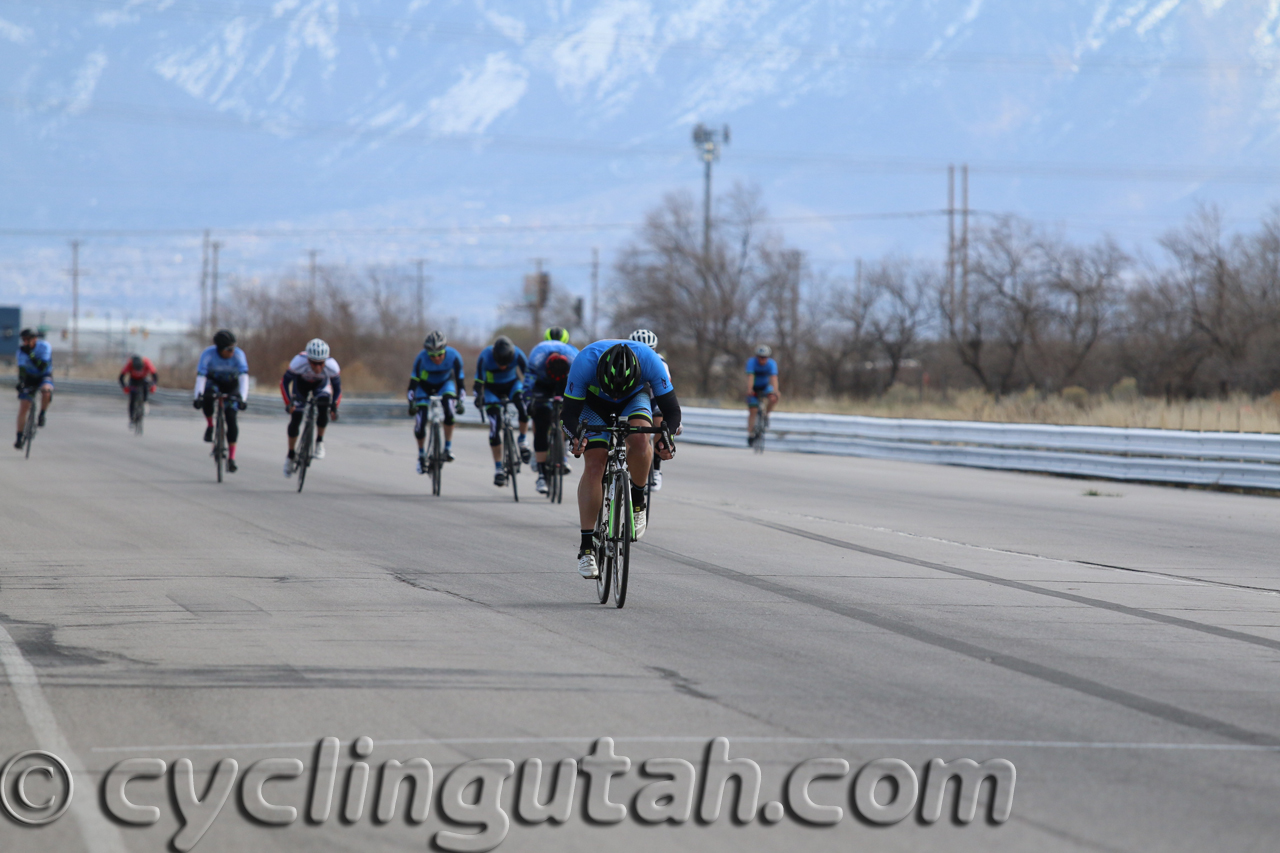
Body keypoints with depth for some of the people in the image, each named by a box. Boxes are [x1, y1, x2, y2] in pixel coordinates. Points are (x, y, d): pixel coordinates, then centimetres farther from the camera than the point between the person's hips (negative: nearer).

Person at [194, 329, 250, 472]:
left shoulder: (238, 354, -27)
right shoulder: (208, 354, -28)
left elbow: (244, 377, -33)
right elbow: (200, 376, -32)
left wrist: (242, 398, -46)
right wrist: (198, 396, -45)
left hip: (231, 386, 0)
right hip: (214, 382, 0)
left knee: (231, 418, -15)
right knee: (207, 396, -36)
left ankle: (231, 458, -9)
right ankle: (210, 426, -9)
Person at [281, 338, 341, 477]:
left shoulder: (331, 366, -36)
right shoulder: (299, 362, -40)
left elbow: (337, 387, -18)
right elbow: (284, 382, -25)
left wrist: (334, 407, -26)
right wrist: (288, 403, -30)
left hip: (321, 384, 0)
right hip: (301, 383, 0)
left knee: (323, 405, -30)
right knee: (295, 419, -7)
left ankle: (319, 443, -11)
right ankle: (291, 456, 14)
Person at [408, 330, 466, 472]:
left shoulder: (453, 357, -30)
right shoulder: (422, 358, -33)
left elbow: (460, 380, -23)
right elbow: (413, 381, -28)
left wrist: (460, 402, -32)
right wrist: (411, 403, -35)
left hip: (444, 384, 0)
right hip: (425, 386, 0)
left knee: (449, 410, -29)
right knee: (420, 423, -11)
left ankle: (448, 448, -18)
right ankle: (421, 454, 13)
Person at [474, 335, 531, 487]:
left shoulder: (517, 354, -26)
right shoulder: (485, 356, -29)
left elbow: (528, 375, -21)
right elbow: (479, 380, -24)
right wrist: (478, 396, -37)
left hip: (512, 384, 1)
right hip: (492, 387, -1)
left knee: (524, 405, -32)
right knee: (495, 426, -13)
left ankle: (523, 442, -8)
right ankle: (498, 469, -5)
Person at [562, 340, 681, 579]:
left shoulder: (650, 361, -36)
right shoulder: (585, 362, -38)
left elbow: (672, 409, -28)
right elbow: (570, 412, -29)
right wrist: (576, 436, -51)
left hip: (636, 398, 0)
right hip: (594, 403, 0)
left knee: (639, 439, -32)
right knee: (594, 465, -17)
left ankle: (637, 501, -6)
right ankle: (586, 547, -13)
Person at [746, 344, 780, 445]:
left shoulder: (772, 364, -22)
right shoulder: (751, 362, -25)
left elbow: (774, 378, -34)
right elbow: (750, 377, -37)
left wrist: (775, 391, -50)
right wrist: (749, 390, -53)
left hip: (765, 387, 1)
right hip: (754, 388, -1)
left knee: (773, 399, -30)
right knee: (753, 411, -10)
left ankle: (766, 414, -2)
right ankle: (750, 435, 2)